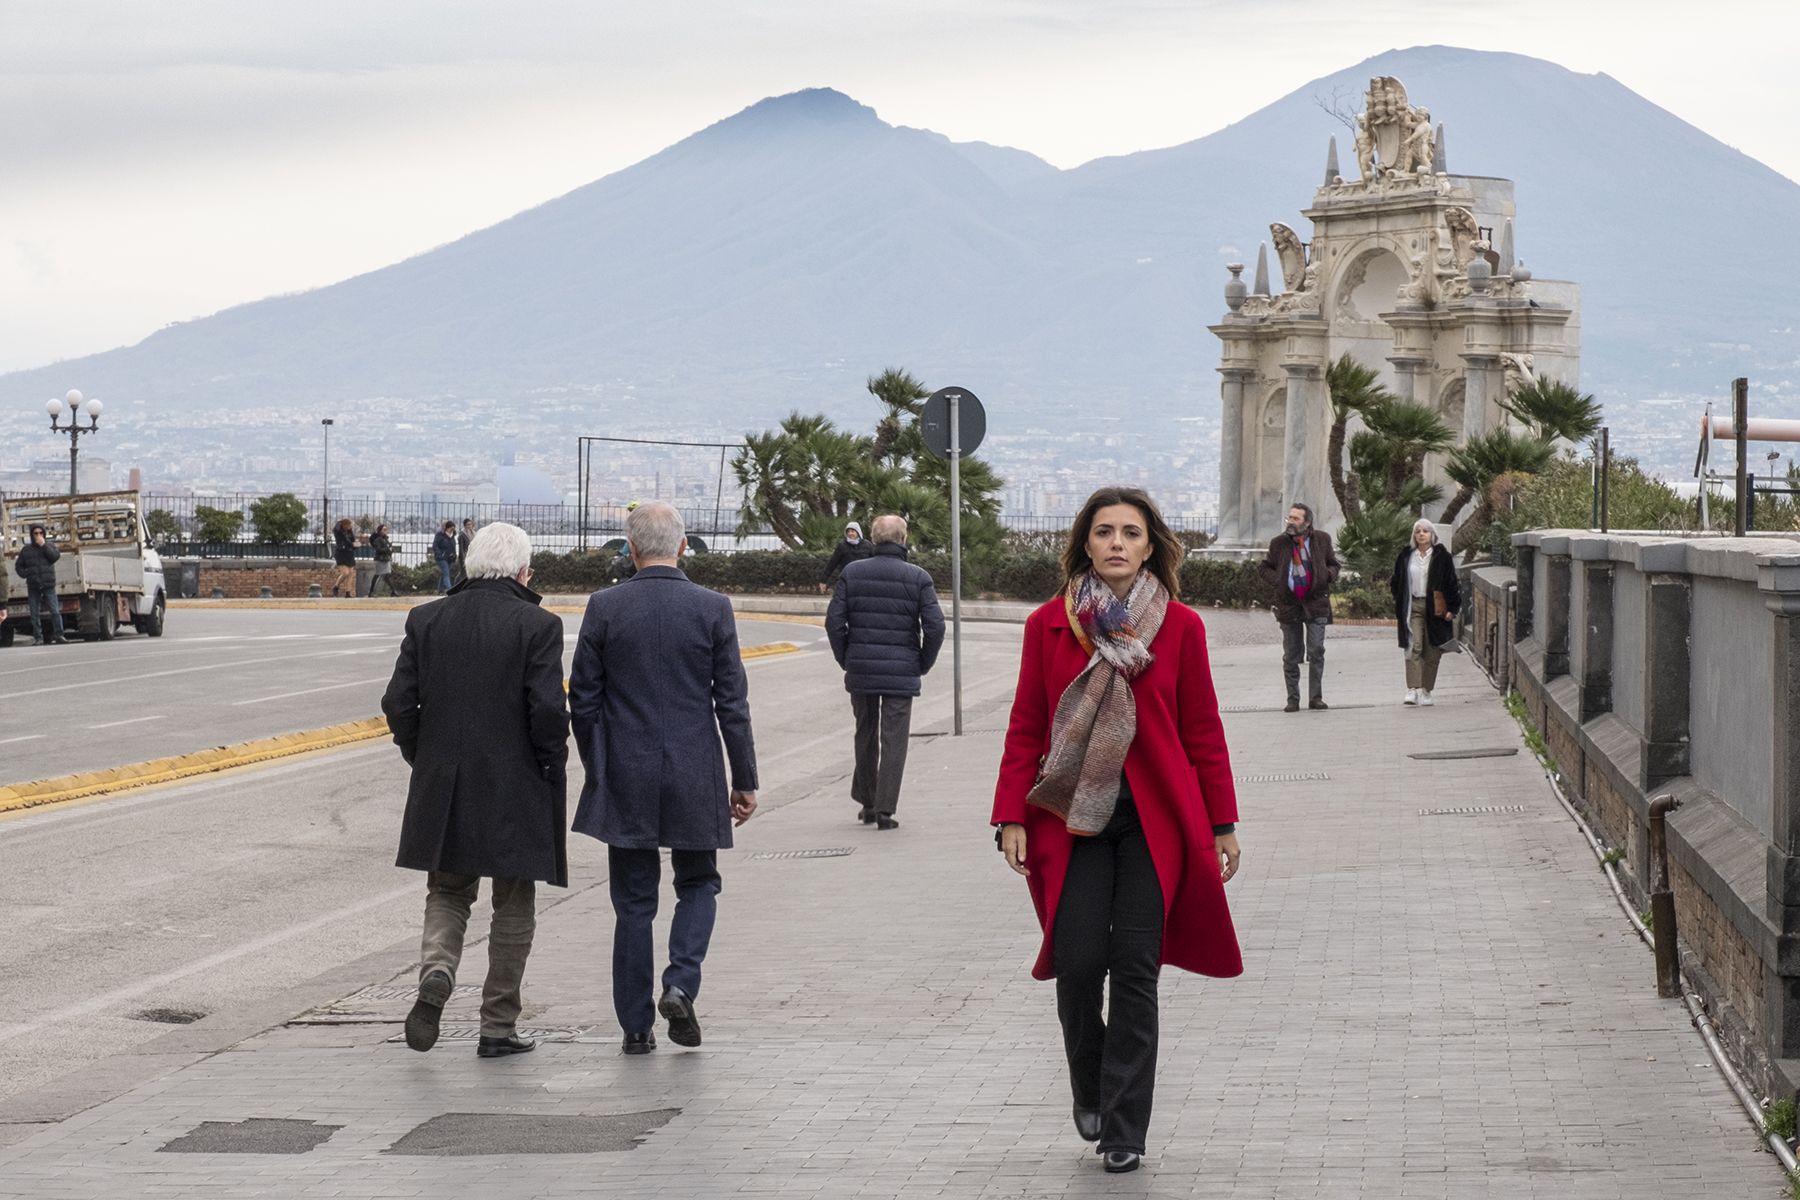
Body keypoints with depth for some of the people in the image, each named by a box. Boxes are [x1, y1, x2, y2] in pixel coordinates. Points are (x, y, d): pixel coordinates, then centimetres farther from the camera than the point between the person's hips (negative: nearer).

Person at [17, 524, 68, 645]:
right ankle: (38, 638, 6)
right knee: (35, 614, 1)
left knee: (55, 611, -10)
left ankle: (58, 635, -6)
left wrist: (43, 545, -10)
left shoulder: (50, 545, 10)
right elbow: (19, 566, 17)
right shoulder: (26, 549, 11)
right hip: (33, 587, 1)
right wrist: (25, 575, -2)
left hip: (48, 585, -1)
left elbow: (55, 556, -8)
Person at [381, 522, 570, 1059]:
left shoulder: (427, 619, 1)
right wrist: (551, 768, 0)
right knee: (513, 906, 11)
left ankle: (436, 974, -10)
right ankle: (498, 1027, 13)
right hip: (516, 790, -3)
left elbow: (398, 702, 0)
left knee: (448, 893, 18)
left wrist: (422, 759, 13)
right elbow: (548, 711, -16)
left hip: (442, 789, 3)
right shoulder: (537, 626, -10)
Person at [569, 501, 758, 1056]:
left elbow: (583, 698, -1)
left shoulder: (604, 607, -4)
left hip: (625, 781, 1)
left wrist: (597, 768, 12)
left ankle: (637, 1026, 9)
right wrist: (744, 781, 4)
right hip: (694, 780, 0)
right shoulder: (713, 609, -5)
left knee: (634, 901, 8)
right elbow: (732, 703, -4)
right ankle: (680, 985, -5)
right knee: (697, 885, 17)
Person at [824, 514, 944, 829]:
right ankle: (884, 810, -1)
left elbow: (834, 620, -3)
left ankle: (866, 803, 25)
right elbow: (935, 625, -9)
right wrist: (923, 664, 5)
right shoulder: (918, 578, -4)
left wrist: (846, 660, 9)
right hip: (901, 673, -2)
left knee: (865, 736, 17)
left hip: (860, 672, 2)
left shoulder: (852, 573, 1)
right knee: (894, 741, 2)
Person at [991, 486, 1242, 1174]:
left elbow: (1203, 731, 7)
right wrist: (1012, 819, -1)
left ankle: (1124, 1130, 4)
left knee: (1135, 967, -5)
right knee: (1079, 963, -7)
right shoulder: (1049, 625, 4)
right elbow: (1025, 729, 7)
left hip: (1155, 820, 0)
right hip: (1072, 816, 0)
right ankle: (1090, 1091, 21)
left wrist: (1222, 824, 6)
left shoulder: (1179, 626, 3)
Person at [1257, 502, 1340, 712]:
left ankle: (1315, 697, 2)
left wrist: (1328, 575, -8)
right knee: (1291, 656, 5)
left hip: (1316, 602, -1)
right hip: (1289, 604, 1)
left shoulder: (1322, 539, 2)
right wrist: (1275, 582, -6)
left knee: (1316, 651, -6)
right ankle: (1293, 699, 13)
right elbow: (1265, 567, 13)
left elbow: (1334, 564, 14)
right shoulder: (1279, 543, 2)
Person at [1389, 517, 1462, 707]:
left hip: (1435, 609, 0)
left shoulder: (1441, 556, 1)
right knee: (1414, 647, -13)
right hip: (1413, 607, 1)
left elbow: (1451, 583, 1)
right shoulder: (1406, 556, 8)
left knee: (1432, 651, 3)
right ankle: (1413, 689, -22)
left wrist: (1452, 609, -5)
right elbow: (1397, 583, 15)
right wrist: (1398, 611, 11)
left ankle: (1426, 691, 12)